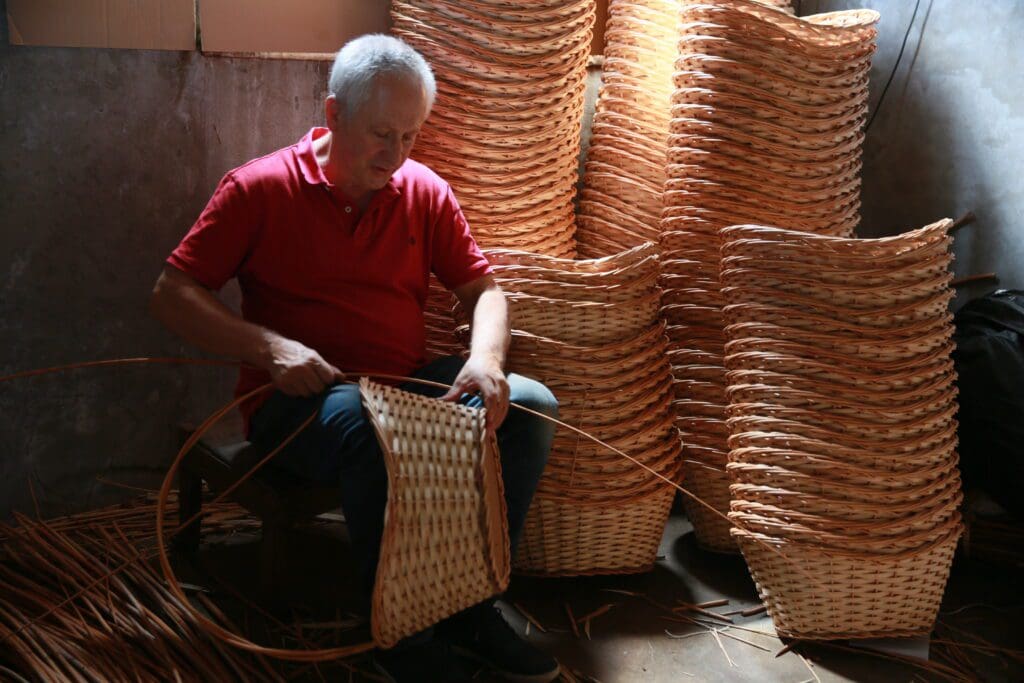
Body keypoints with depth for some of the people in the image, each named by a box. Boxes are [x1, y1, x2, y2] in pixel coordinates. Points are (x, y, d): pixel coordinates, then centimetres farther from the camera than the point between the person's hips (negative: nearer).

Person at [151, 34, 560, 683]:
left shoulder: (426, 192, 7)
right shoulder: (261, 188, -5)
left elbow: (484, 289, 9)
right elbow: (172, 294, -6)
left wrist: (485, 357, -14)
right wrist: (267, 346, -22)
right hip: (299, 397, -5)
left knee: (531, 404, -16)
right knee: (366, 424, -38)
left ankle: (470, 604, -5)